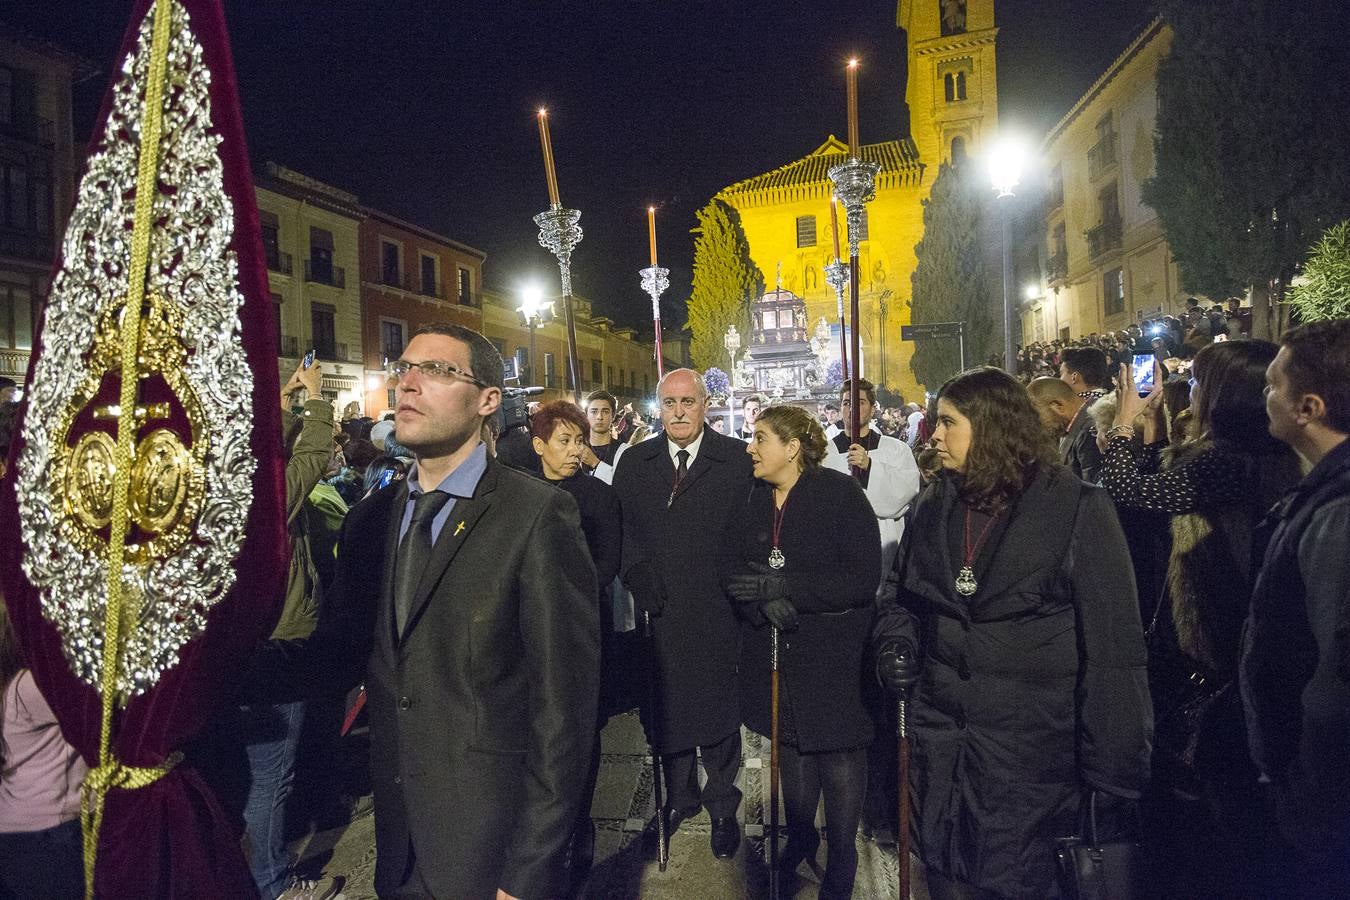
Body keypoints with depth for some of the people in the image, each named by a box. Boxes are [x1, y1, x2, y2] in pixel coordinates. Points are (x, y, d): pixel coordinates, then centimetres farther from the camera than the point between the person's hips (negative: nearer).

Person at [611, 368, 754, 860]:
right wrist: (639, 582, -6)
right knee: (667, 707, 13)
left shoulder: (736, 459, -3)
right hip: (658, 611, 3)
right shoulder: (634, 462, 6)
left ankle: (723, 806, 29)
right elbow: (622, 528, 4)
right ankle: (679, 795, 34)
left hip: (716, 614, -2)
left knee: (718, 709, 10)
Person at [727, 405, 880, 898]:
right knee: (792, 746, 15)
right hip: (775, 653, 4)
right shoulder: (750, 501, 4)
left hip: (833, 654, -4)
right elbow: (739, 575, 5)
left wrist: (782, 587, -23)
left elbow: (863, 578, -18)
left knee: (838, 754, 5)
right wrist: (765, 602, -18)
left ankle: (841, 860, 22)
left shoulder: (841, 494, -12)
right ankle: (800, 838, 36)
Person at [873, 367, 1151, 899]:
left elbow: (1112, 647, -12)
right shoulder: (931, 507, 7)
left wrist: (1113, 768, -13)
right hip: (939, 735, 5)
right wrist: (896, 641, -1)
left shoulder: (1076, 510, -11)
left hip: (1027, 742, -5)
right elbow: (906, 601, 20)